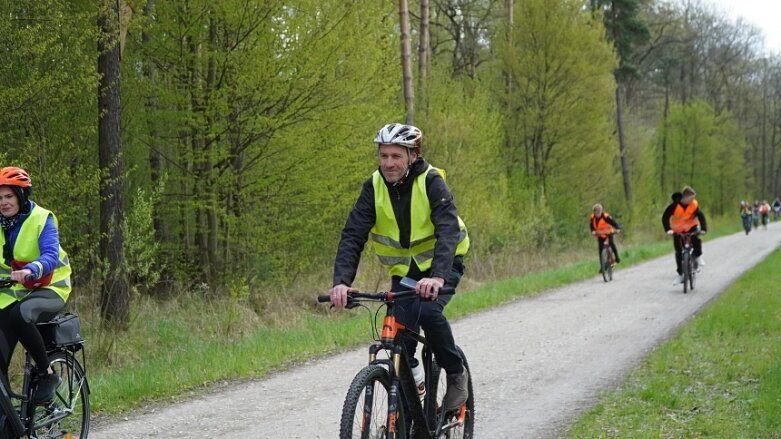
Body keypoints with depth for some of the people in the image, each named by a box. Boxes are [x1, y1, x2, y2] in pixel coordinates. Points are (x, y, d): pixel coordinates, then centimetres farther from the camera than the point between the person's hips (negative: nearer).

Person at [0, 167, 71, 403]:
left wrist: (31, 270, -48)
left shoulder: (41, 219, -12)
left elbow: (51, 255, -27)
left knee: (19, 315, -37)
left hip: (48, 289, -5)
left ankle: (46, 373, -19)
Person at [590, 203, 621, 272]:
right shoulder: (592, 217, -14)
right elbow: (592, 226, -6)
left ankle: (617, 257, -11)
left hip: (609, 232, -4)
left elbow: (613, 222, -31)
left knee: (611, 243, -30)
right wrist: (593, 231, -27)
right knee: (600, 250, -5)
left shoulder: (606, 216, -27)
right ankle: (602, 266, 2)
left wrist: (617, 228, -47)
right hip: (600, 234, 4)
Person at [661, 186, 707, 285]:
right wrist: (668, 229, -36)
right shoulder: (675, 205, -24)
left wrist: (704, 229, -36)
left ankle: (698, 257, -5)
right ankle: (680, 274, 8)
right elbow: (665, 217, -23)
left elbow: (701, 216, -21)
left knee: (696, 239, -31)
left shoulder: (694, 205, -18)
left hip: (691, 226, 1)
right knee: (678, 252, -3)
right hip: (677, 230, -1)